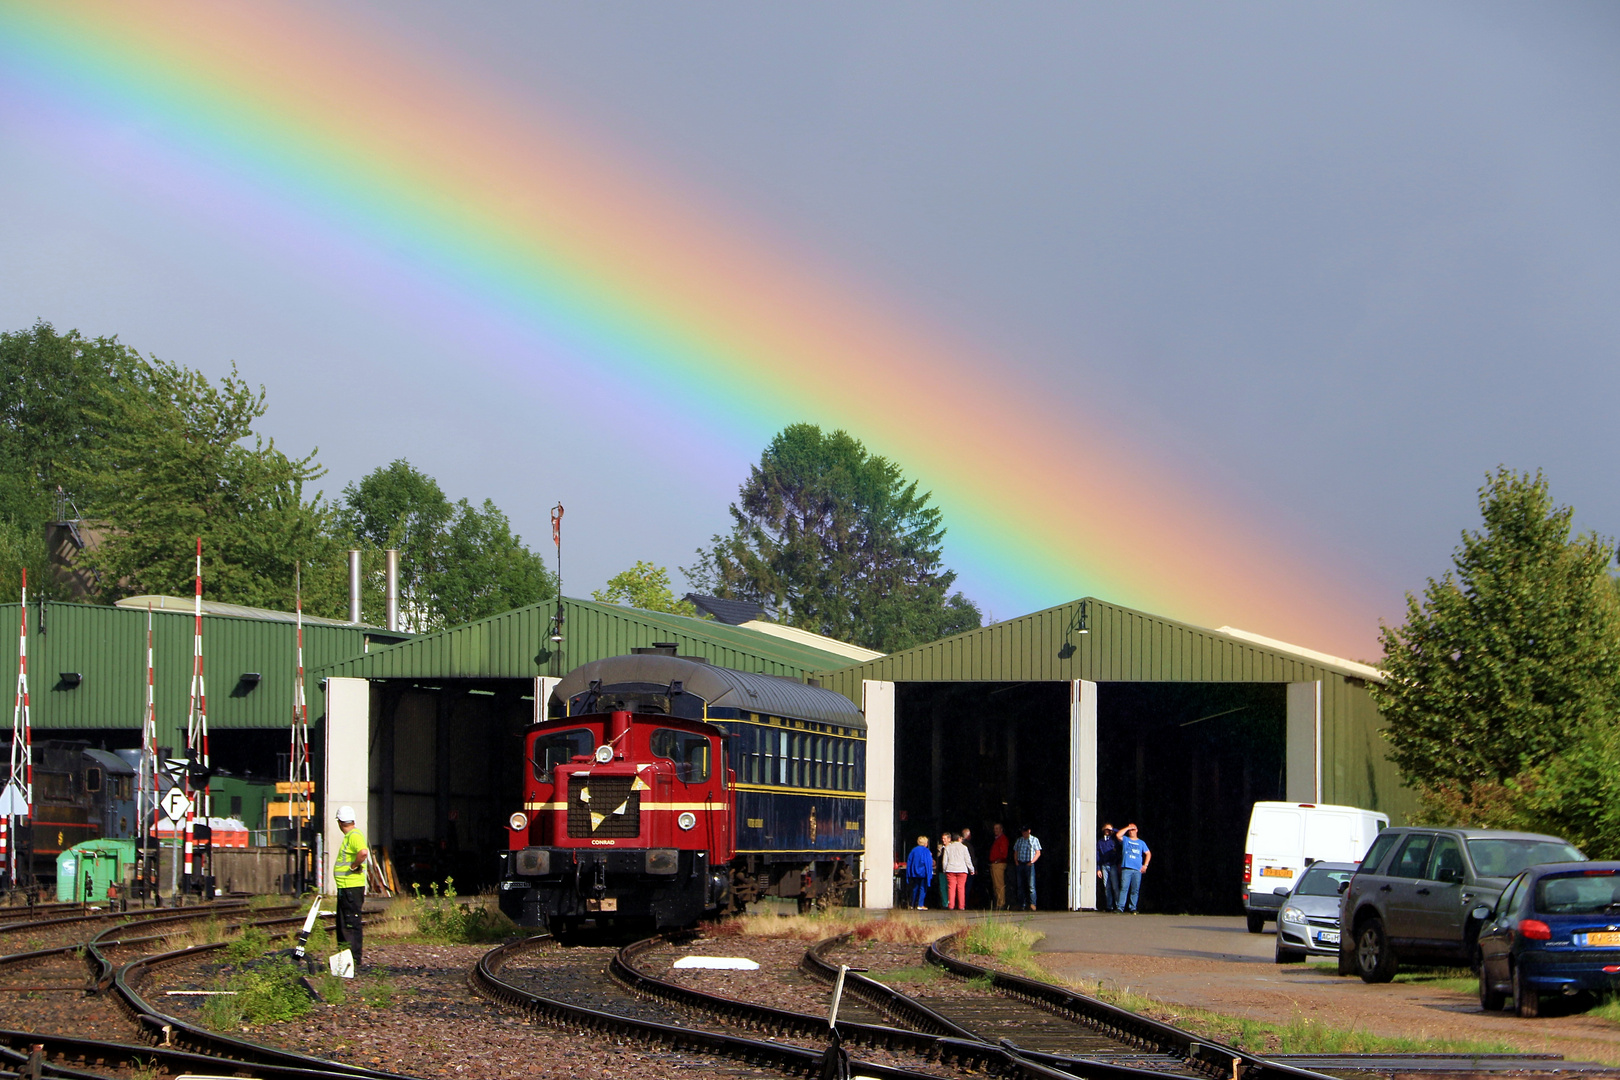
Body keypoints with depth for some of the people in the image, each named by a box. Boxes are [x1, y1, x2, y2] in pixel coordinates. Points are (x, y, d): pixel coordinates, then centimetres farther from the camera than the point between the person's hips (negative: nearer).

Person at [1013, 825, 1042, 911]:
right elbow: (1015, 852, 21)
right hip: (1020, 864, 4)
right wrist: (1016, 861, 5)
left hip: (1029, 864, -4)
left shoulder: (1034, 840, 5)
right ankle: (1021, 904, 6)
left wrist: (1031, 862, -10)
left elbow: (1038, 853, 2)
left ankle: (1032, 904, -13)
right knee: (1020, 885, 3)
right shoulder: (1019, 840, 16)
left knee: (1031, 885, -11)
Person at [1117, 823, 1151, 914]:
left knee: (1135, 890, 0)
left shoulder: (1141, 843, 19)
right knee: (1124, 888, -10)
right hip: (1126, 869, -2)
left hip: (1137, 870, 2)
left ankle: (1132, 908, 4)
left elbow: (1148, 854, 22)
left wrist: (1145, 865, 10)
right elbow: (1118, 835, -6)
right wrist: (1127, 828, 1)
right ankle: (1120, 907, -12)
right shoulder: (1125, 840, 14)